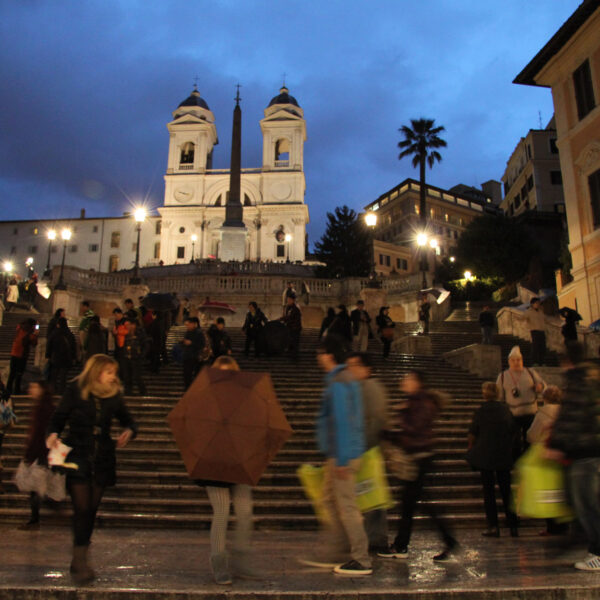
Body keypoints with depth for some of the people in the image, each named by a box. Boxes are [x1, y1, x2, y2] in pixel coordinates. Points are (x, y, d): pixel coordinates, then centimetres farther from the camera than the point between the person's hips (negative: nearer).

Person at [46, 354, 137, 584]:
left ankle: (79, 561, 22)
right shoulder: (75, 391, -4)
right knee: (82, 509, -9)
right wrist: (53, 434, -22)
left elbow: (128, 420, 11)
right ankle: (80, 561, 0)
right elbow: (58, 418, -2)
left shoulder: (114, 395, 2)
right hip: (77, 457, -3)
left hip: (102, 461, 3)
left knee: (91, 510, 8)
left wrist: (129, 432, -10)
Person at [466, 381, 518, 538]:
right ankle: (513, 526, 16)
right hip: (504, 456, 3)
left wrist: (471, 448, 15)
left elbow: (472, 434, -3)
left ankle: (493, 526, 4)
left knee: (488, 490, 4)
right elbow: (513, 432, 8)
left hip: (485, 455, -3)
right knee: (506, 490, 12)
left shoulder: (481, 411, -8)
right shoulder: (506, 409, 0)